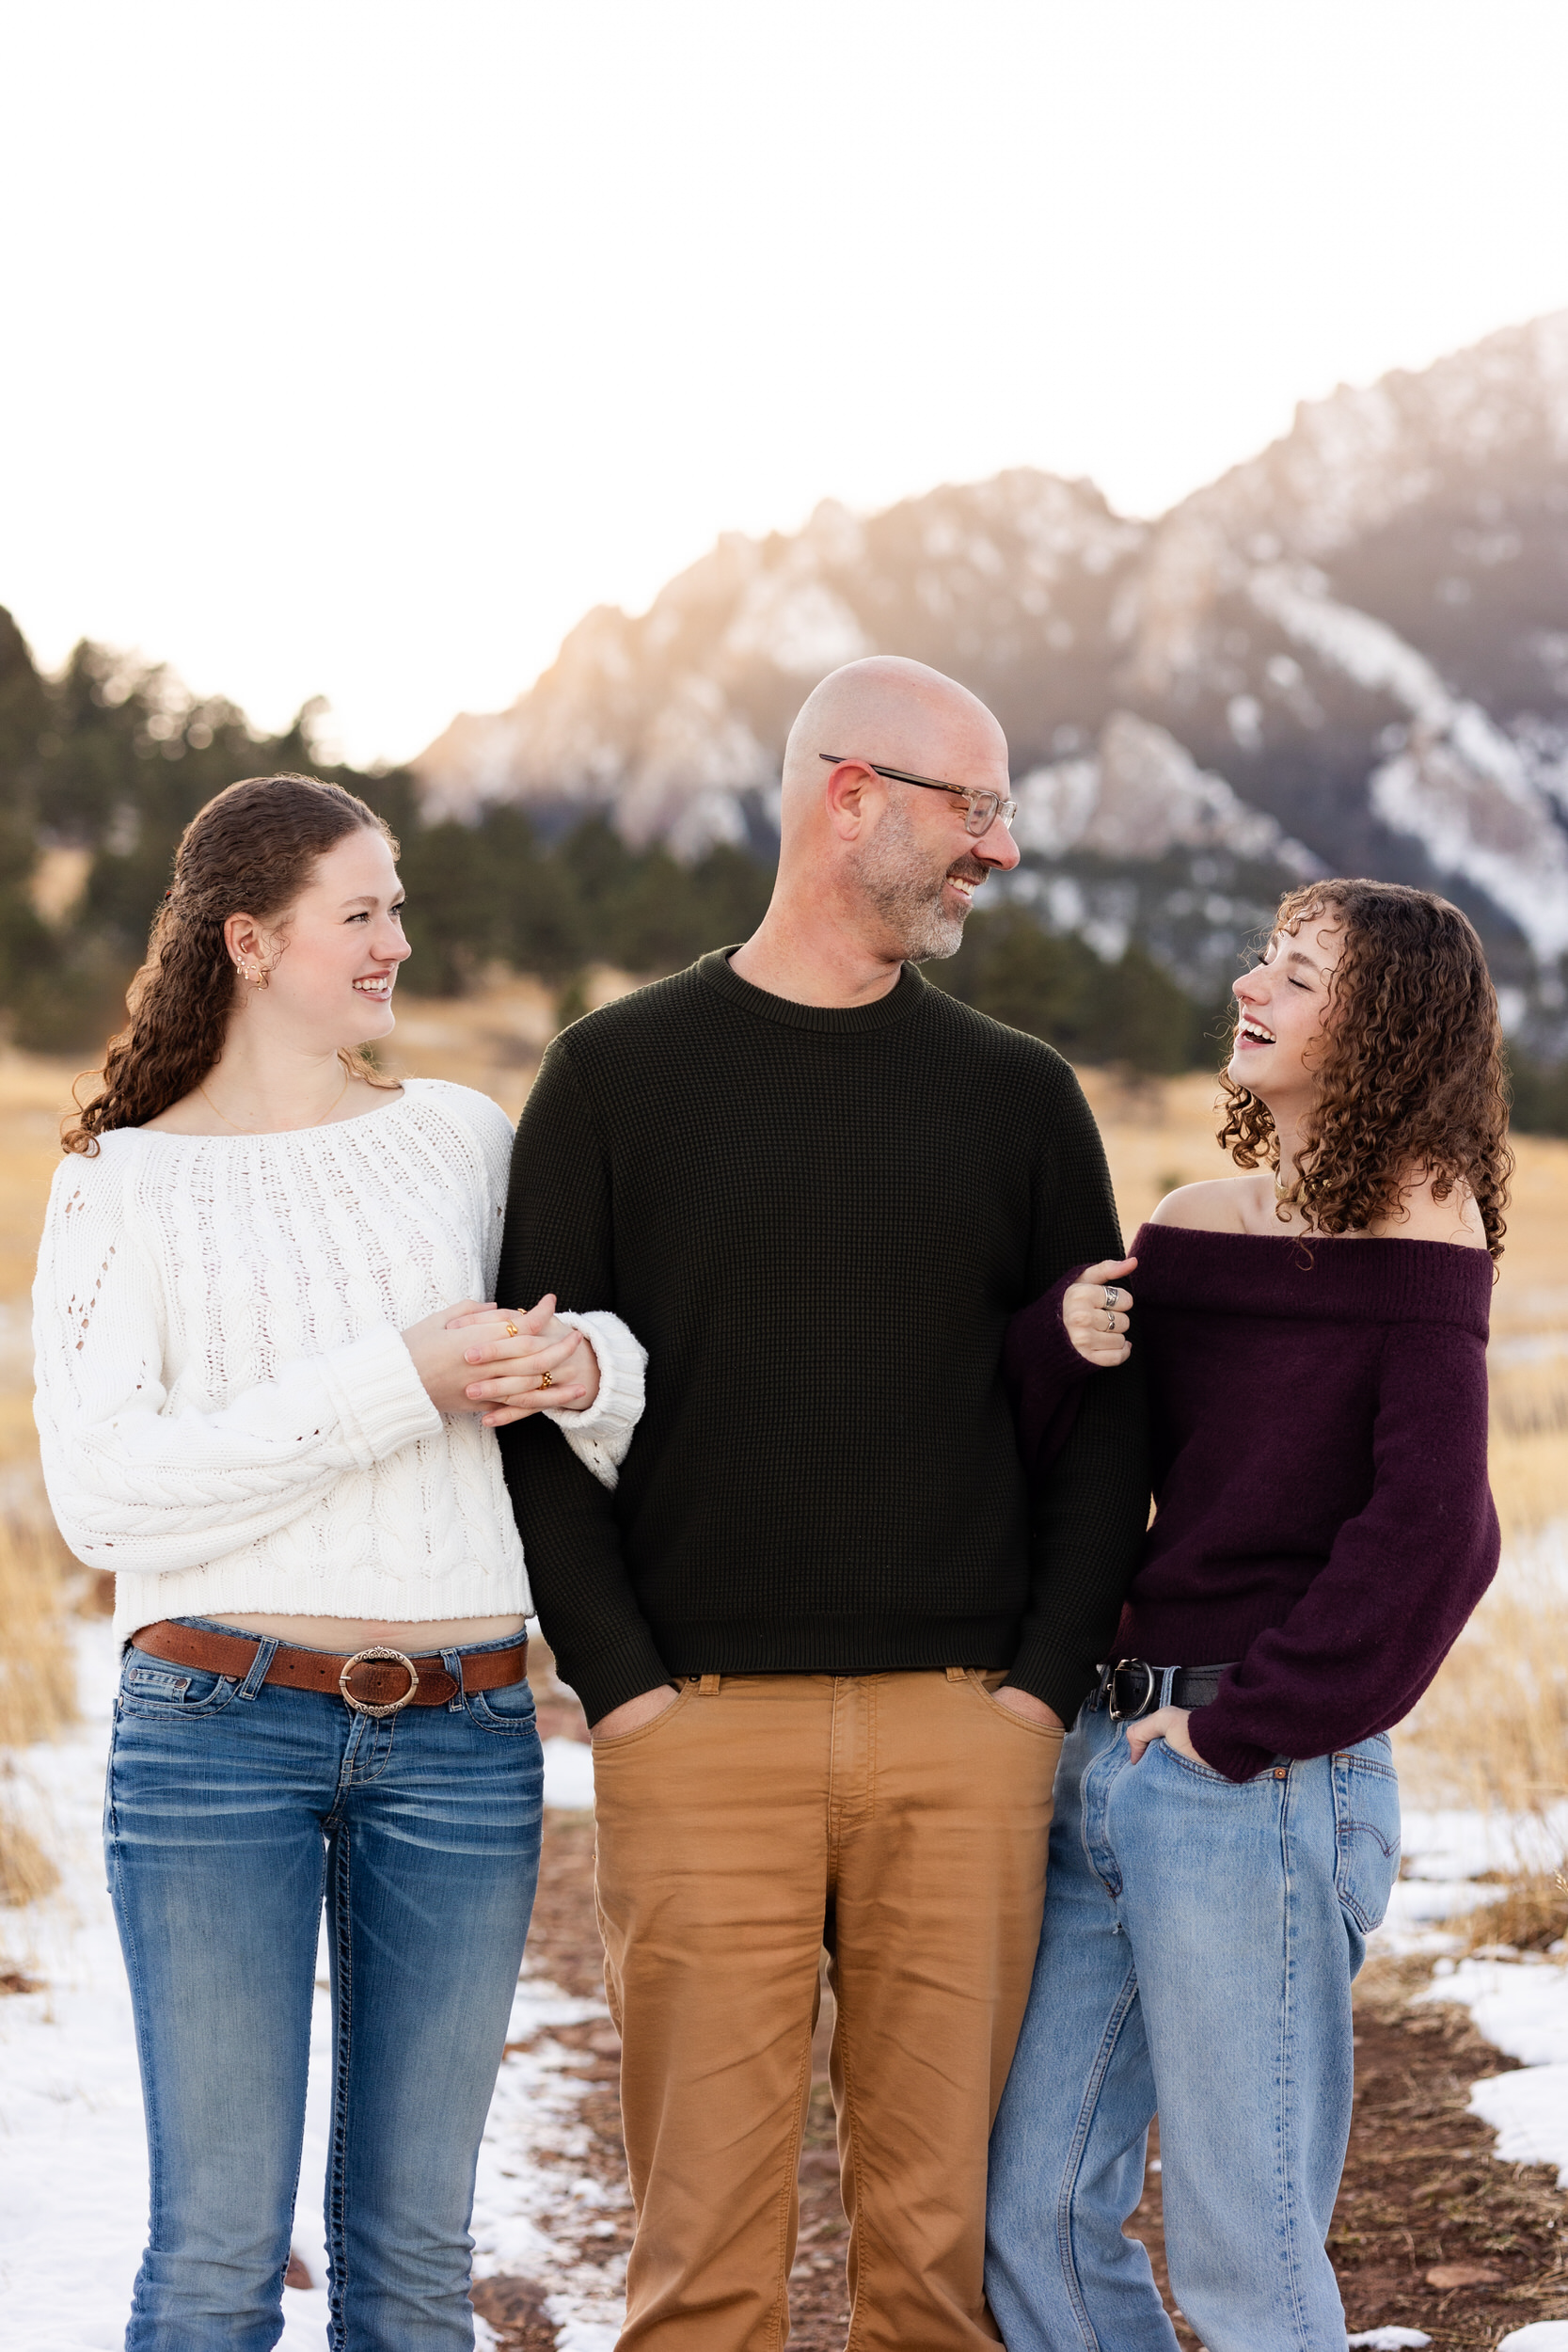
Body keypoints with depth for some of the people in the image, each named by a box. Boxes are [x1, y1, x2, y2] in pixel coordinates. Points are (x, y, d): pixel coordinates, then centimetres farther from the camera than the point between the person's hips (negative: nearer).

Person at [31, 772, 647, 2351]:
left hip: (461, 1734, 3)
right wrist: (398, 1383, -14)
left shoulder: (466, 1139, 12)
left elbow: (638, 1423, 19)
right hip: (220, 1728, -3)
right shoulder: (122, 1186, 4)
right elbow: (100, 1490, -9)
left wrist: (583, 1367, -6)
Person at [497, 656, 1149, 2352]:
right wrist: (617, 1682, -6)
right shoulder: (620, 1074, 6)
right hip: (702, 1731, -2)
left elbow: (1102, 1414, 11)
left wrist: (1048, 1681, 0)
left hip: (962, 1735, 2)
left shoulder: (1019, 1097, 12)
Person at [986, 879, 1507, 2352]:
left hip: (1263, 1783, -7)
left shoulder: (1414, 1225, -7)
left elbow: (1432, 1535, -18)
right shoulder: (1186, 1224, 12)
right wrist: (1059, 1344, -8)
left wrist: (1245, 1726, -14)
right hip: (1107, 1754, 7)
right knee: (1033, 2210, 12)